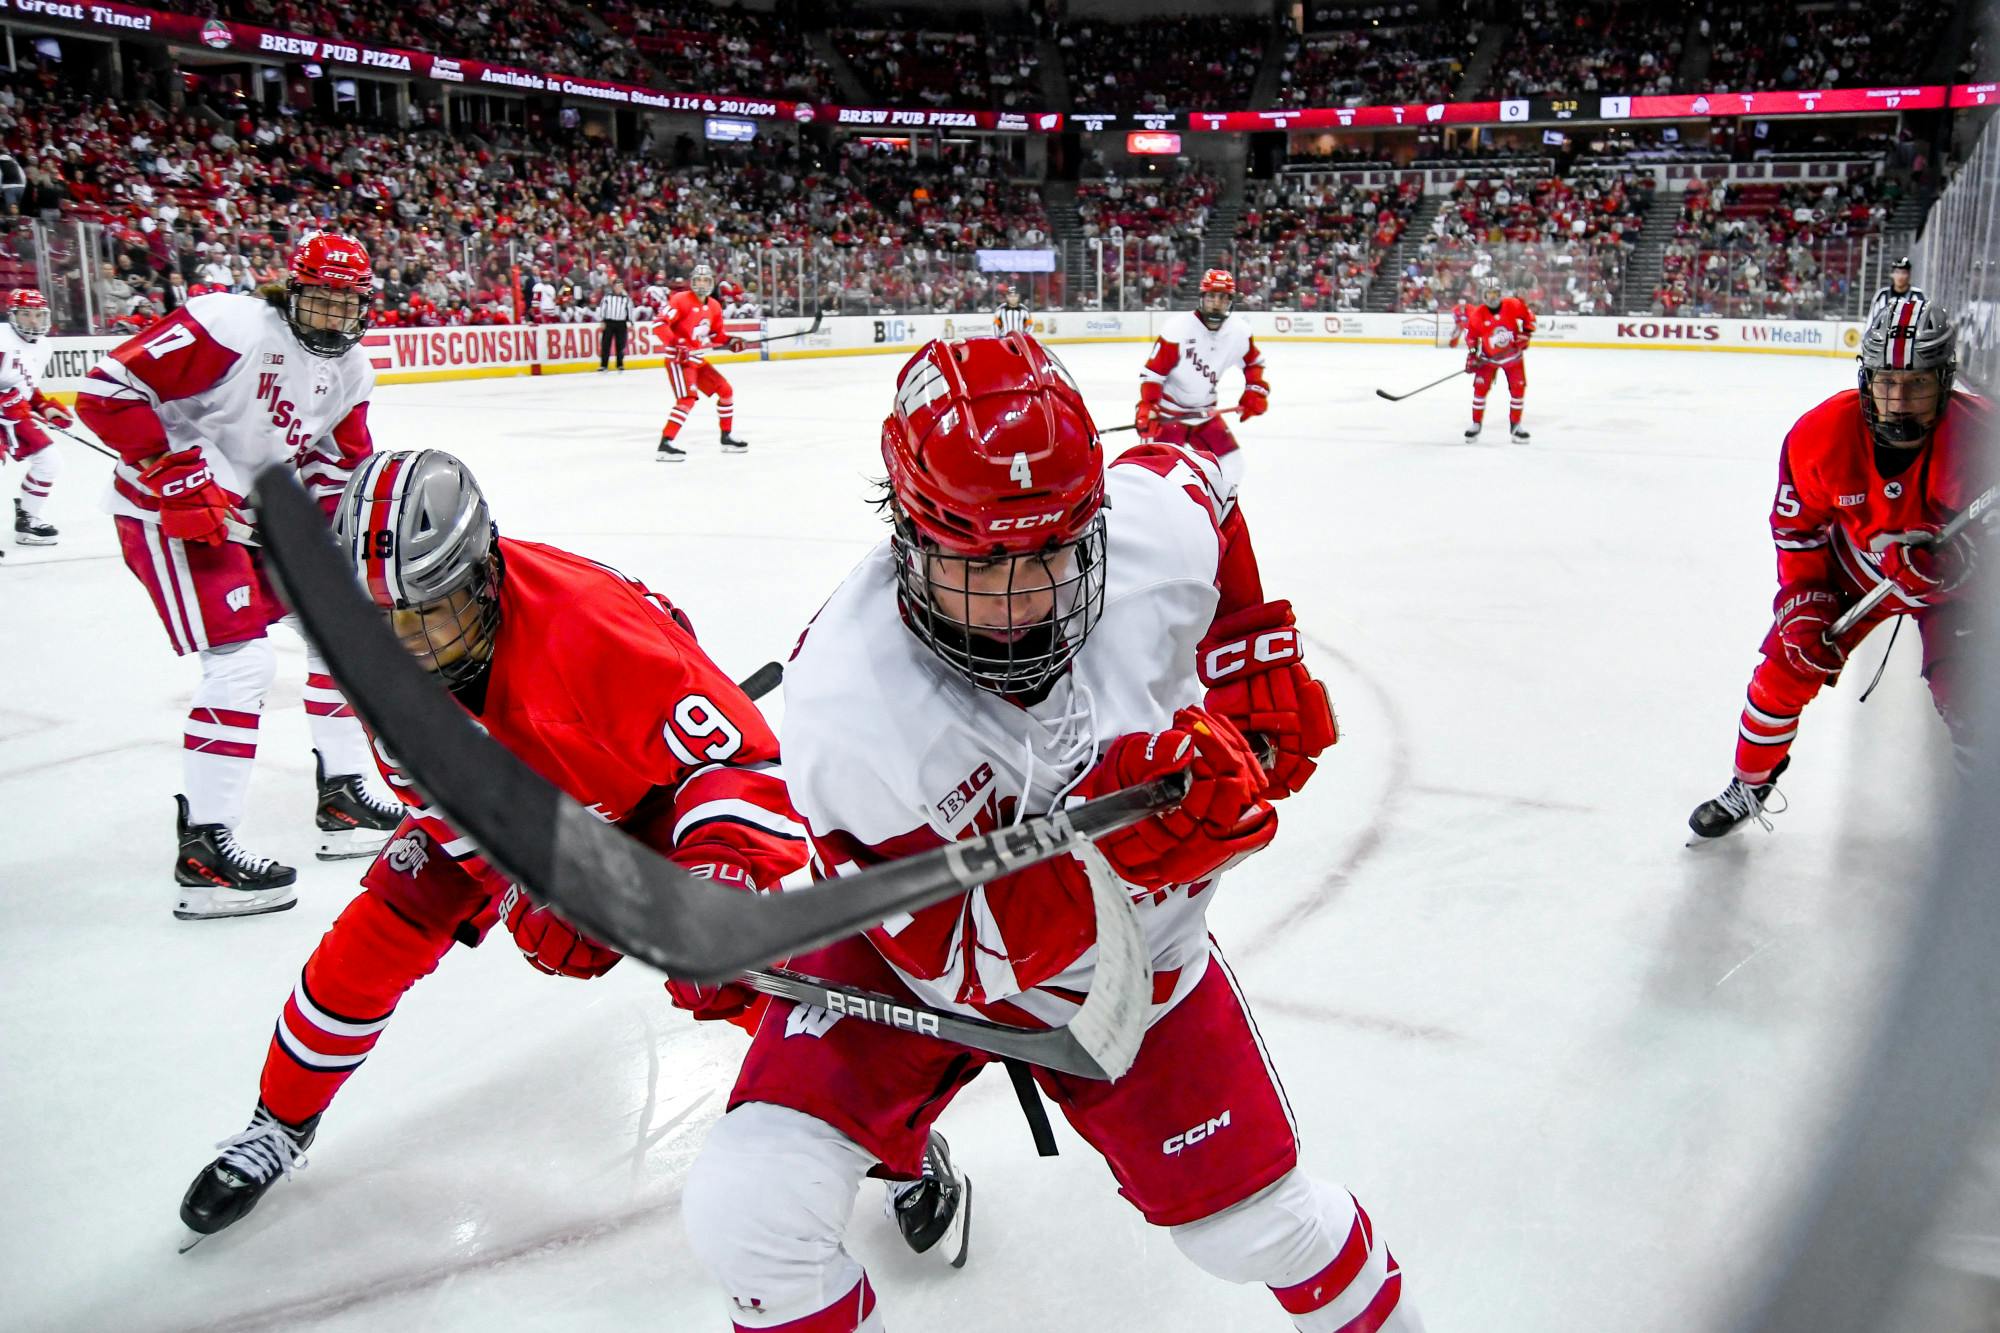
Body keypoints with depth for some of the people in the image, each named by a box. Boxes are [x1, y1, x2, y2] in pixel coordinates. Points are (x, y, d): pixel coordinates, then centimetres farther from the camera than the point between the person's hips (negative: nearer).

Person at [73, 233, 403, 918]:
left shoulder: (349, 367, 4)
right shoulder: (230, 326, -21)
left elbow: (343, 456, 16)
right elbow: (106, 391, -23)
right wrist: (176, 474, -27)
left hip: (257, 512, 9)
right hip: (168, 513, -9)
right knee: (242, 661, -19)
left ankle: (343, 796, 23)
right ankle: (203, 849, -12)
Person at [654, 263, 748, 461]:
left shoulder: (714, 307, 9)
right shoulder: (681, 300, -14)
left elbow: (716, 334, 22)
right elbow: (659, 325, -21)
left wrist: (730, 341, 2)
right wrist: (674, 345, -30)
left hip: (698, 360, 9)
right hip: (678, 360, -9)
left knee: (726, 391, 13)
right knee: (687, 398, -24)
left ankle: (726, 438, 27)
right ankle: (665, 445, -26)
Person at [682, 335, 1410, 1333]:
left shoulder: (1157, 520, -26)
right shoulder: (847, 711, -35)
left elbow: (1197, 477, 2)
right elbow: (955, 955, -28)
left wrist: (1252, 652, -4)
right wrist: (1110, 849, -42)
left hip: (1133, 957, 2)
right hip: (921, 948, -2)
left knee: (1263, 1227, 9)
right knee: (746, 1212, -16)